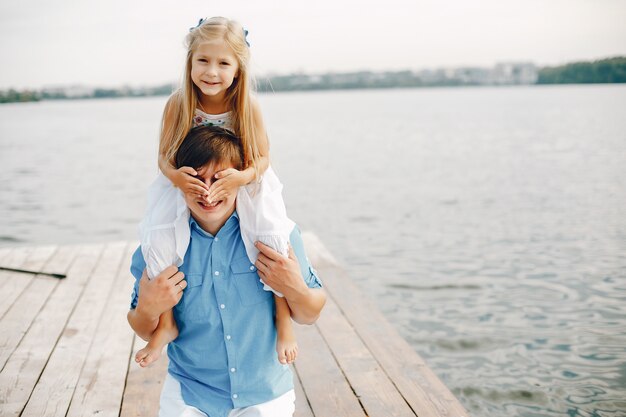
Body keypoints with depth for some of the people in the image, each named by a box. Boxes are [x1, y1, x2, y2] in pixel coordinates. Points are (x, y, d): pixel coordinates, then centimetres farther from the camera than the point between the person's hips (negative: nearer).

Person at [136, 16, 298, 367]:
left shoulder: (248, 107, -13)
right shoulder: (178, 105, -12)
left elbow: (263, 157, -9)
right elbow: (164, 156, -6)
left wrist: (242, 176, -31)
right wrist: (174, 175, -29)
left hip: (243, 190, -1)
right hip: (186, 191, 1)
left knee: (273, 239, -23)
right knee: (158, 240, -19)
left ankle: (283, 318, -3)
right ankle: (166, 323, -1)